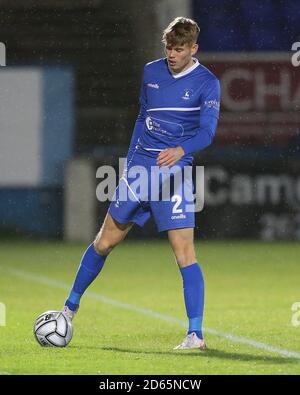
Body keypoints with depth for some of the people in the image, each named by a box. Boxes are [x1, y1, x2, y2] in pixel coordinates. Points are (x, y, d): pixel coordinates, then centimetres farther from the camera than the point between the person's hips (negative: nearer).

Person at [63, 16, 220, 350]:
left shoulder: (206, 83, -5)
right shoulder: (151, 72, 10)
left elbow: (207, 131, -15)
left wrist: (181, 150, -34)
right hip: (139, 168, 5)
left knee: (184, 253, -13)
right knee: (105, 241, 11)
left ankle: (195, 334, -11)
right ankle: (71, 307, 28)